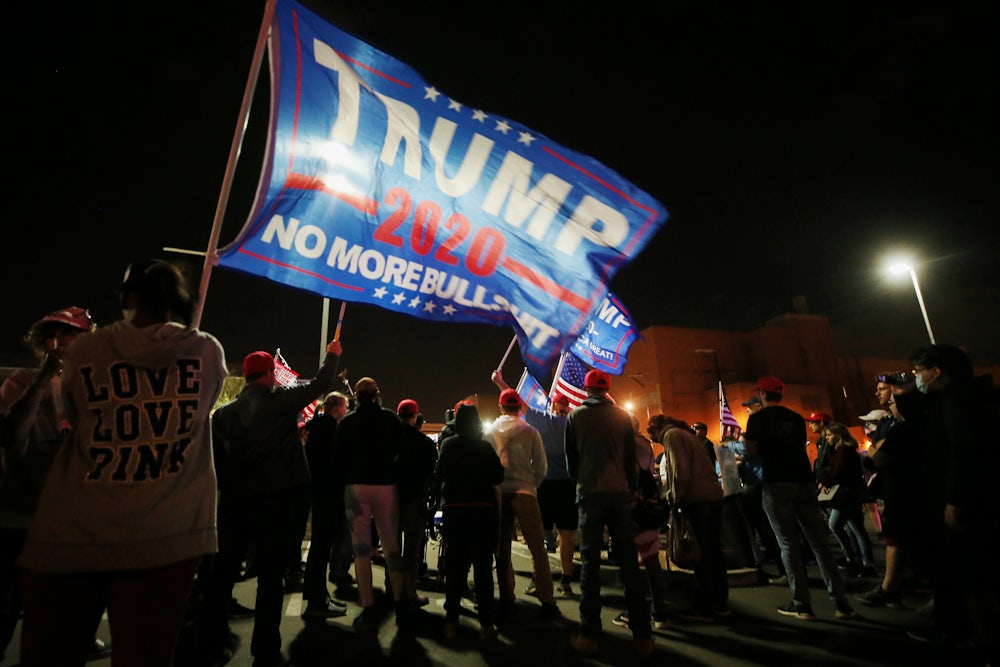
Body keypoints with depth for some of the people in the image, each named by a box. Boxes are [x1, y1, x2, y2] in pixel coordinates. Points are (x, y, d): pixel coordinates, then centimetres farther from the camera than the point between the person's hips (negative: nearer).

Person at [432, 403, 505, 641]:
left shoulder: (446, 445, -2)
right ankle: (486, 623, 8)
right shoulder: (484, 447, -8)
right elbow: (498, 476, -1)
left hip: (453, 509, 2)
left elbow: (438, 476, 4)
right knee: (483, 565, 6)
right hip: (482, 508, -2)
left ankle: (451, 621, 16)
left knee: (455, 564, 12)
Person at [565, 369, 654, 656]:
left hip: (590, 493, -2)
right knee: (629, 563, 7)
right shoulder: (622, 416, 6)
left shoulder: (576, 416, 2)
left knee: (590, 562, 3)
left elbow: (570, 458, 7)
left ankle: (590, 634, 6)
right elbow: (631, 457, 8)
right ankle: (642, 635, 10)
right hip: (621, 493, 2)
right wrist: (632, 489, 16)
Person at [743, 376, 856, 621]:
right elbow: (801, 446, 17)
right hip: (803, 481, 5)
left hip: (777, 484, -4)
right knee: (819, 542, 9)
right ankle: (841, 603, 10)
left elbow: (751, 449, -3)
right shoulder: (796, 418, 12)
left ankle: (802, 604, 4)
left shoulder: (758, 418, -2)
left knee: (788, 544, 2)